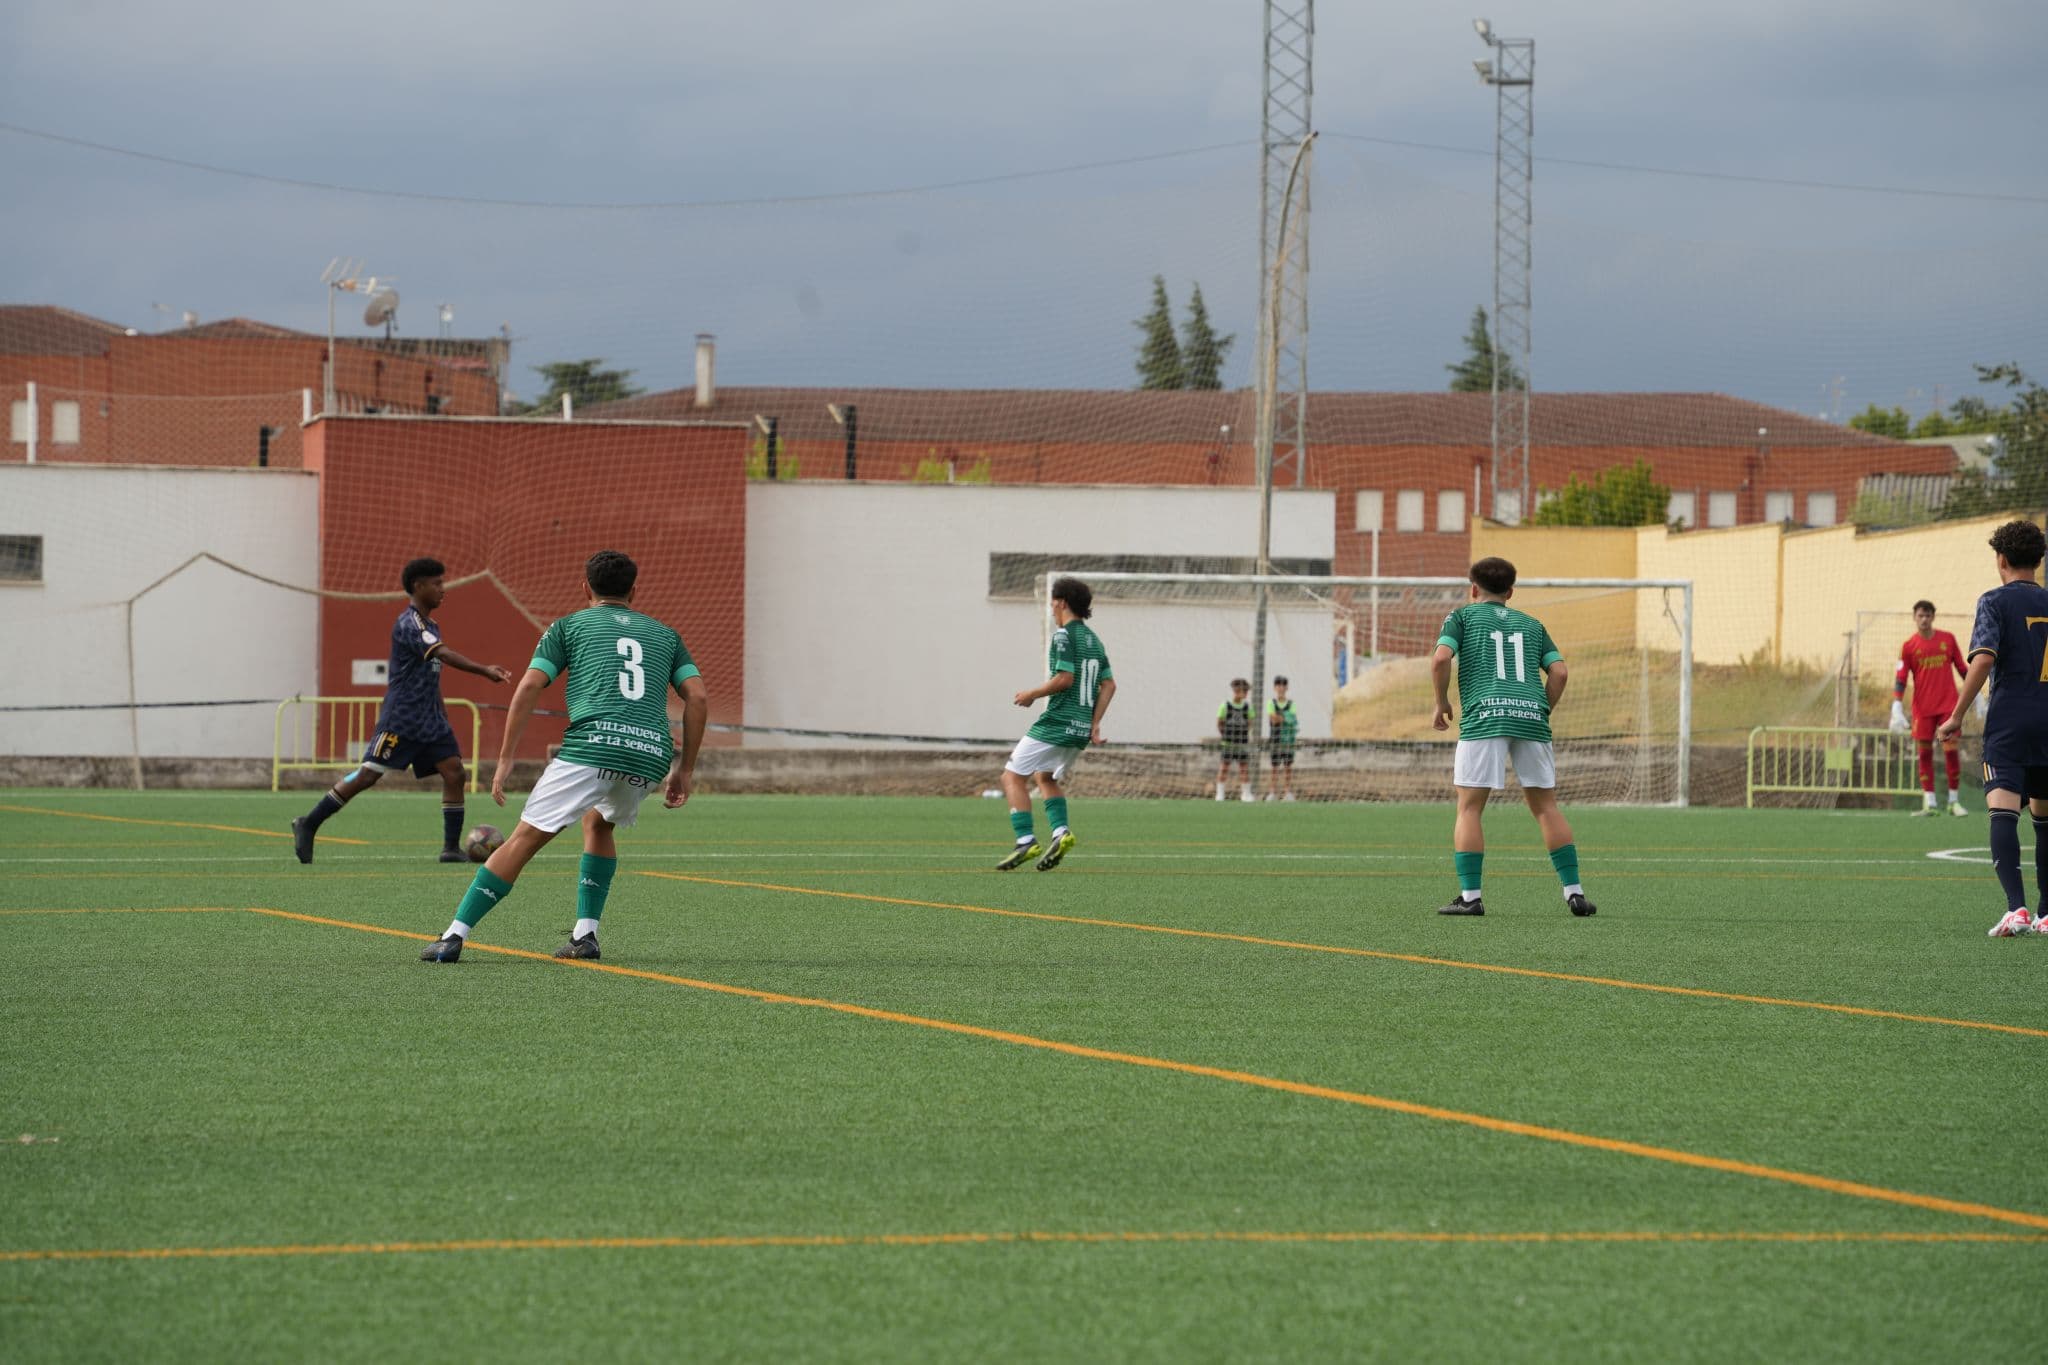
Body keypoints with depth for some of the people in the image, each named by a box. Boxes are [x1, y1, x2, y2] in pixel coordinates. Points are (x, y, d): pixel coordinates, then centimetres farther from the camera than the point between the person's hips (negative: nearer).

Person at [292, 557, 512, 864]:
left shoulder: (431, 626, 15)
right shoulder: (409, 624, -15)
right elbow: (444, 655, -29)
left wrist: (443, 716, 22)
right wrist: (484, 670, -37)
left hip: (430, 720, 9)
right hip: (400, 720, -9)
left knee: (454, 772, -4)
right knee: (368, 775, -8)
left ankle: (452, 848, 0)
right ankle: (308, 825, 3)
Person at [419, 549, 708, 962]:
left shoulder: (570, 626, 18)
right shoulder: (664, 634, 26)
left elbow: (528, 688, 5)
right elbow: (698, 697, 14)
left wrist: (505, 759, 7)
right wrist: (686, 768, 18)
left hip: (592, 744, -4)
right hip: (651, 754, 4)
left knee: (525, 838, 0)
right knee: (598, 823, 31)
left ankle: (454, 938, -5)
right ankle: (585, 936, 20)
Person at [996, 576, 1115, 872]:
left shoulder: (1064, 635, -10)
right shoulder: (1094, 639, 16)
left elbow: (1064, 678, -19)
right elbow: (1108, 685, 13)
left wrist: (1032, 694, -6)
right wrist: (1095, 724, 15)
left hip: (1057, 722, -9)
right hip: (1081, 729, 9)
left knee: (1013, 776, -2)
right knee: (1046, 777, 26)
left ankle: (1026, 841, -13)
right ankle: (1061, 831, 6)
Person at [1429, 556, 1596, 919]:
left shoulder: (1463, 616, 13)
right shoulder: (1531, 625, 23)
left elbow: (1440, 659, -3)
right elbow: (1559, 671, 11)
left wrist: (1442, 703, 9)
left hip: (1484, 716, -3)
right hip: (1531, 716, 3)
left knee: (1469, 808, 1)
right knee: (1546, 807, 9)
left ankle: (1470, 895, -7)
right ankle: (1574, 892, 3)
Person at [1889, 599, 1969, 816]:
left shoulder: (1948, 639, 5)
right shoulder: (1908, 646, 1)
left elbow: (1962, 668, 12)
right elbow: (1900, 680, -1)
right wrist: (1897, 707, -11)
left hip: (1948, 704, 0)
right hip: (1922, 707, 0)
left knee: (1951, 750, -6)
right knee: (1925, 753, -1)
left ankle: (1954, 801, 3)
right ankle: (1929, 803, 2)